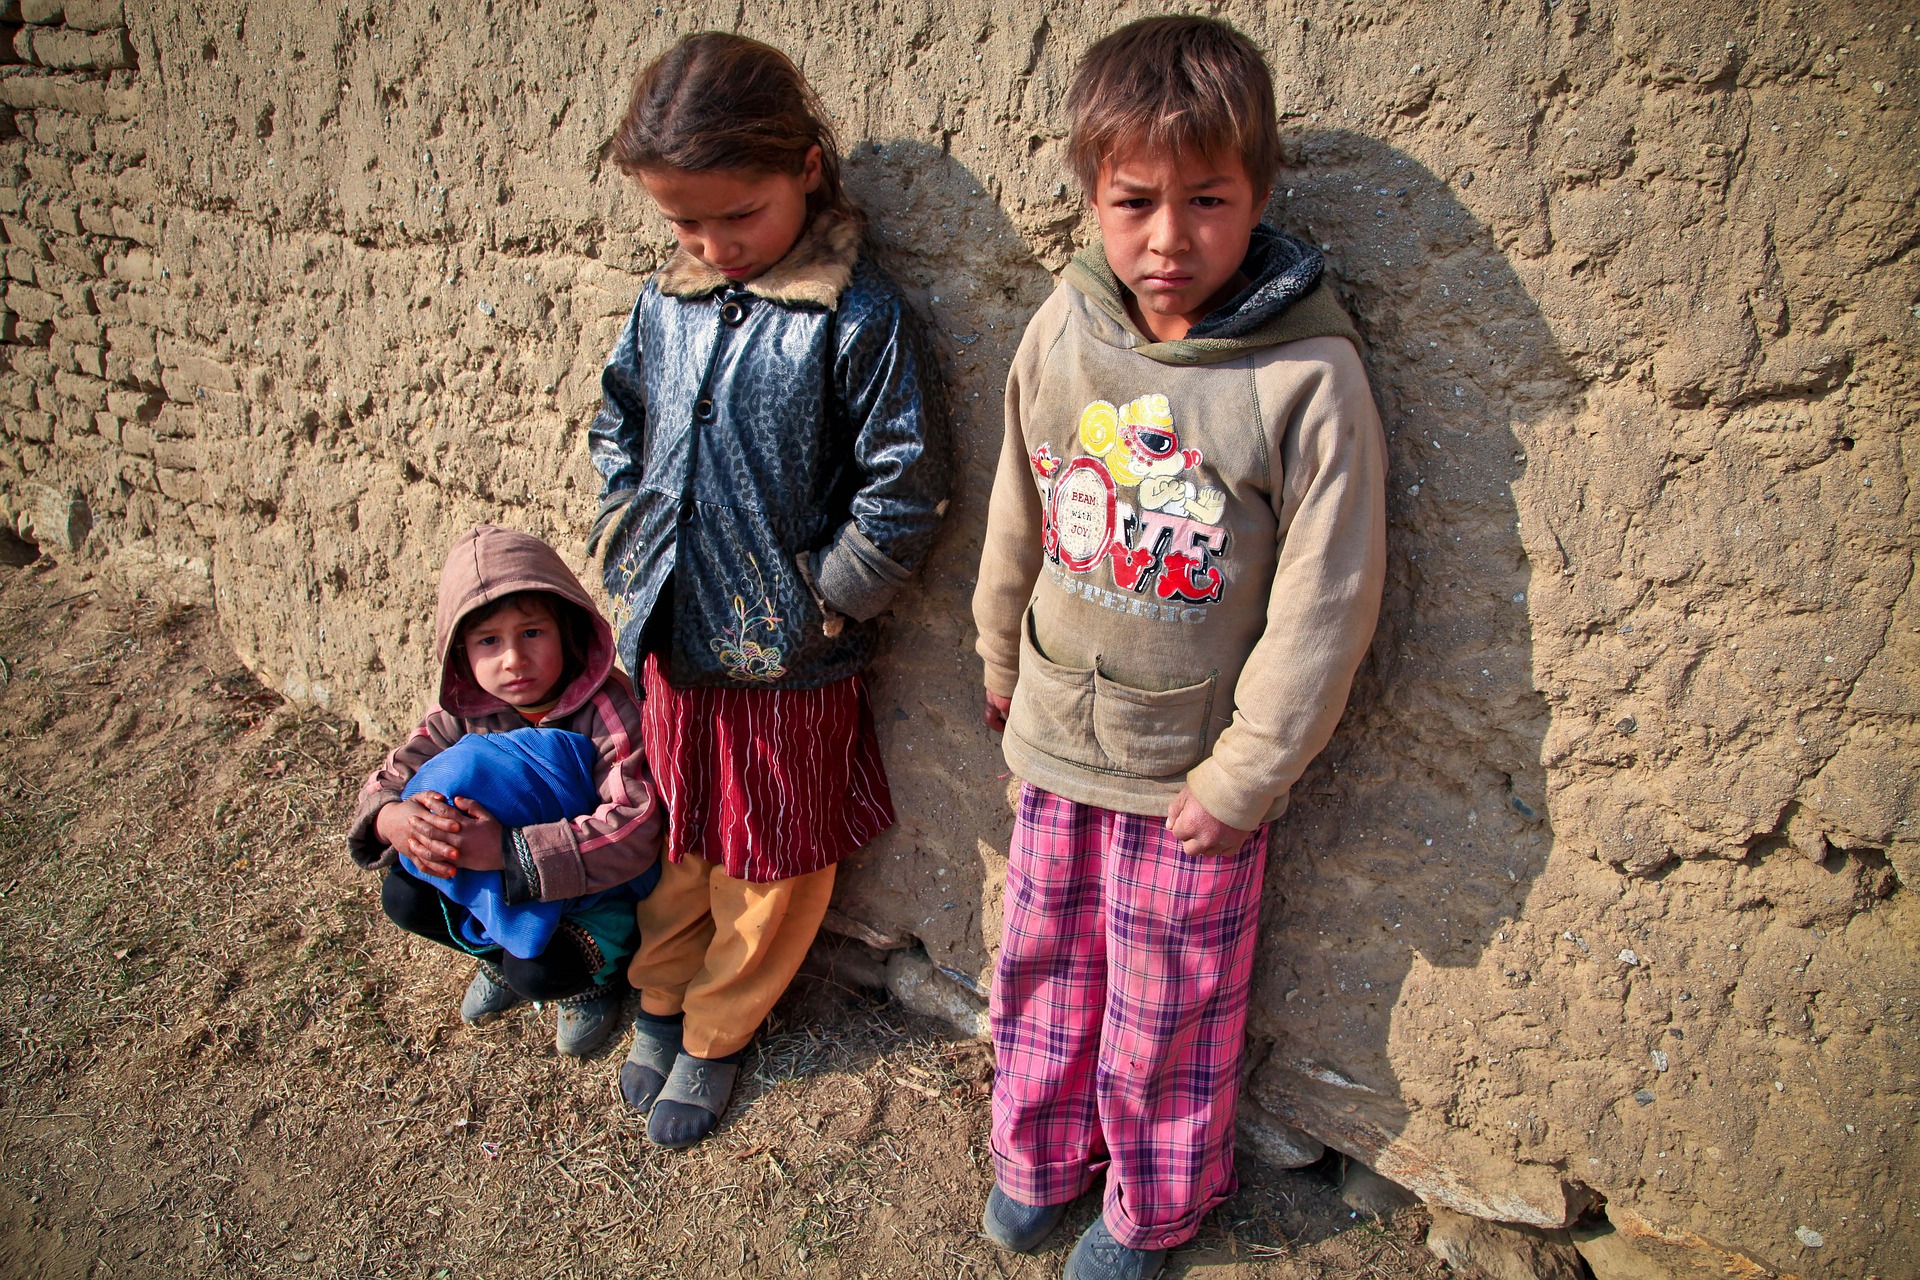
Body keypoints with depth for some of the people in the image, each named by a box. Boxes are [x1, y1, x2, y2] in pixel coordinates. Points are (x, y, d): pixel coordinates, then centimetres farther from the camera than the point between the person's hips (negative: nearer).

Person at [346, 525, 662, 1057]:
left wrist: (507, 849, -45)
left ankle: (596, 975, 9)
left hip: (601, 884, -6)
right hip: (494, 885, 6)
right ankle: (501, 954, 16)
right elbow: (388, 779, -4)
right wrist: (392, 819, -32)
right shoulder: (465, 710, -9)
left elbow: (636, 826, -37)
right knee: (403, 897, -12)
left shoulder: (606, 709, -28)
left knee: (537, 970, -29)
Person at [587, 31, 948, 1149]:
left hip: (793, 667, -4)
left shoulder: (859, 317, -17)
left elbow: (907, 489, -17)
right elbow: (620, 426, 17)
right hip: (673, 645, 5)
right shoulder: (666, 306, 1)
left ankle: (717, 1034, 37)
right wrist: (629, 544, 6)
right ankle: (660, 999, 46)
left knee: (771, 869, 14)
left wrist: (818, 599, -13)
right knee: (676, 843, 22)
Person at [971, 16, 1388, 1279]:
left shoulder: (1311, 374, -19)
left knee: (1167, 1013, 15)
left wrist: (1239, 780, -11)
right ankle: (1040, 1152, 49)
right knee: (1043, 968, 22)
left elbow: (1325, 606, -14)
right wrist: (1004, 664, 18)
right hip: (1056, 746, 4)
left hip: (1194, 773, -4)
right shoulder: (1064, 331, -5)